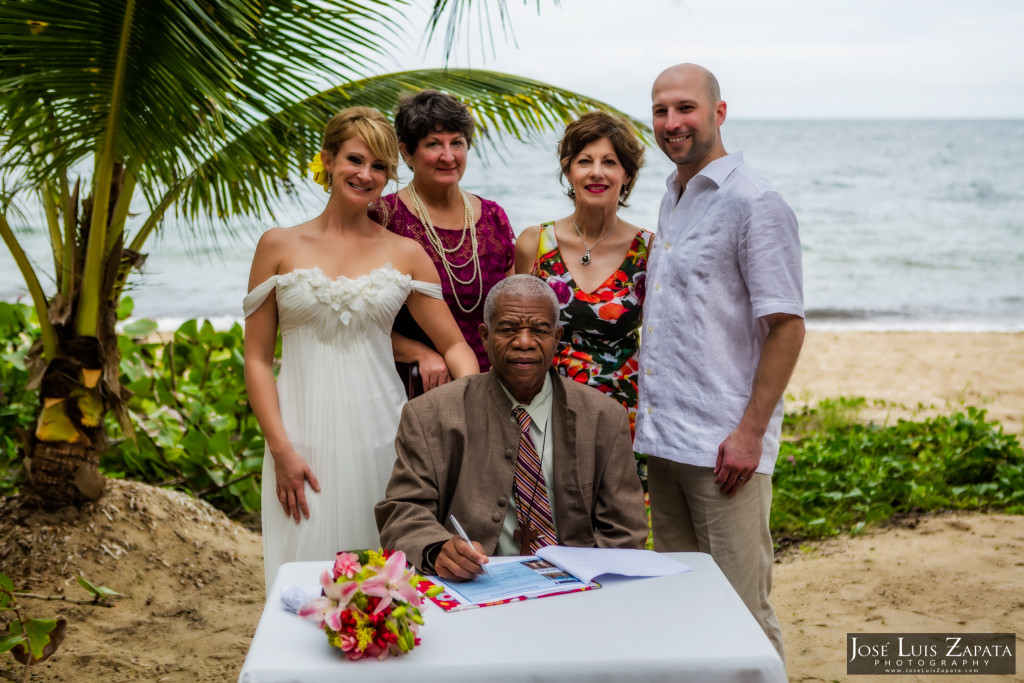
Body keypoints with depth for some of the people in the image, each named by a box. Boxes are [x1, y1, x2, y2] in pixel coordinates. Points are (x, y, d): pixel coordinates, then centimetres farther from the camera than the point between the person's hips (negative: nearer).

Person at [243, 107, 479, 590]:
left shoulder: (405, 254, 7)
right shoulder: (279, 246, 4)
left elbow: (453, 343, 9)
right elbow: (257, 358, 3)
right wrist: (281, 449, -7)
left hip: (379, 434, 1)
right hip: (305, 436, -1)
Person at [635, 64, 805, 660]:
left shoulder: (754, 202, -10)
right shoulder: (672, 201, 16)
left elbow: (788, 325, -13)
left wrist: (751, 432, -17)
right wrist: (651, 417, 15)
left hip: (723, 446, -8)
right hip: (663, 440, 8)